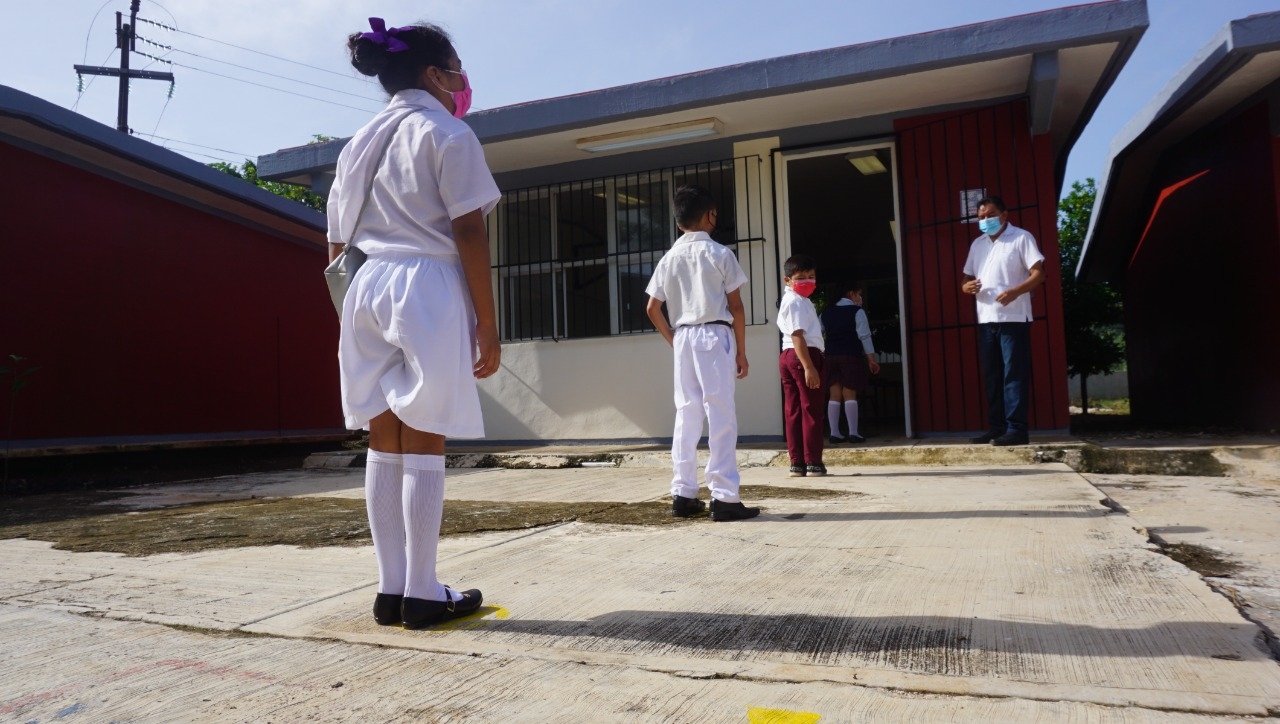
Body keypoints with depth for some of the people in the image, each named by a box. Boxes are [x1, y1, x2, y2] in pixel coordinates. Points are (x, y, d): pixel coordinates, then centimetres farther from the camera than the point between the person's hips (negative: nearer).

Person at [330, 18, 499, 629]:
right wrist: (487, 324, -7)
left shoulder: (361, 142, 20)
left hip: (367, 289, 7)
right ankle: (422, 593, 1)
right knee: (423, 445, -4)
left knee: (384, 444, 6)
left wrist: (351, 316, 20)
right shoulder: (447, 133, 0)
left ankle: (391, 589, 11)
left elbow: (338, 242, 17)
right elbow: (469, 234, -8)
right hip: (428, 288, -6)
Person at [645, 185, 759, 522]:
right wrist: (741, 351, 1)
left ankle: (683, 495, 11)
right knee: (721, 417, -4)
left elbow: (652, 309, 9)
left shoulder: (669, 258, 9)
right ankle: (724, 497, -5)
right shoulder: (719, 253, -3)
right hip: (714, 336, -5)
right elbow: (736, 307, -5)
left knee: (686, 416, 9)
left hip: (683, 338, 5)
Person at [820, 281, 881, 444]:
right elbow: (864, 336, -10)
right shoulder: (857, 311, -5)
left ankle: (834, 433, 3)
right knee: (850, 395, -2)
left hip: (831, 357, 5)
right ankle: (853, 433, -4)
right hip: (851, 357, -5)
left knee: (835, 395, 5)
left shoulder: (826, 312, 12)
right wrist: (871, 359, -8)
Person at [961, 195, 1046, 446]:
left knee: (1014, 374, -8)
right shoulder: (977, 244, 18)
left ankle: (1016, 428, -8)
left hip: (1014, 318, -6)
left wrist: (1016, 291, -25)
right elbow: (967, 277, 21)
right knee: (991, 376, 7)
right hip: (986, 319, 6)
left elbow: (1039, 274, -8)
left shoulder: (1021, 238, -1)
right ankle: (996, 428, 12)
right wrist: (967, 287, -4)